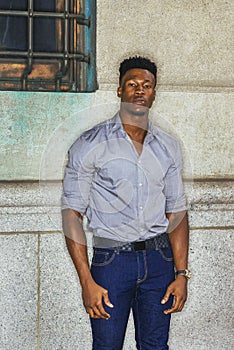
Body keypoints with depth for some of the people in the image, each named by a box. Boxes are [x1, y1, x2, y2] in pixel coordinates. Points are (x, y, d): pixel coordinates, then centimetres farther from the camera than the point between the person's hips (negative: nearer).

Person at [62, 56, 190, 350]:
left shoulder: (168, 146, 9)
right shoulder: (90, 145, -4)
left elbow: (177, 212, 12)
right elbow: (71, 214, -7)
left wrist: (182, 273, 4)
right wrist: (87, 282, -13)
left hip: (159, 258, 4)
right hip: (111, 259, -3)